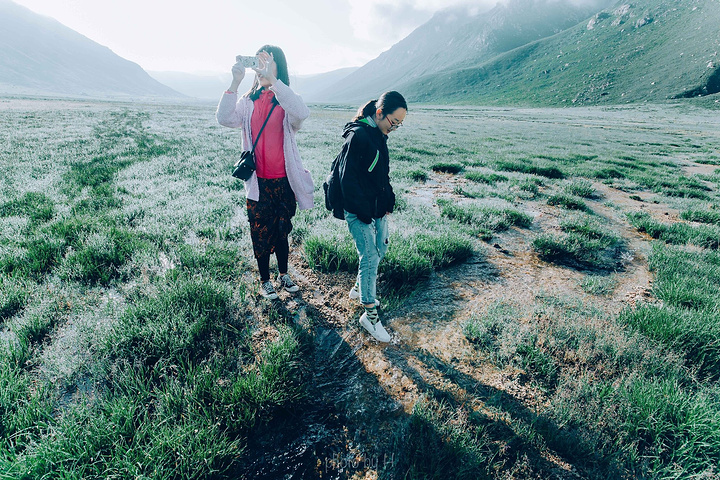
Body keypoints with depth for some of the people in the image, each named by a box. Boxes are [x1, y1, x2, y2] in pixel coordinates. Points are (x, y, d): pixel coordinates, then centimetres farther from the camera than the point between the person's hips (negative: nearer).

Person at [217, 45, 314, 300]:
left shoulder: (286, 100, -2)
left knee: (281, 230, 15)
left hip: (283, 181, -1)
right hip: (258, 182, 1)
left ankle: (284, 275, 36)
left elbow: (301, 113, -28)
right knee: (260, 233, 9)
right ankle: (265, 281, 28)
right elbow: (225, 119, -14)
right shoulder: (248, 101, 4)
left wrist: (272, 78, -32)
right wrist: (235, 82, -21)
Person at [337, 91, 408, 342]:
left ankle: (359, 288, 40)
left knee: (380, 250, 18)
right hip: (359, 212, -9)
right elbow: (347, 177, -20)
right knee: (370, 258, -6)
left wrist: (388, 200, 11)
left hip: (378, 208, 9)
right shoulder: (357, 136, -17)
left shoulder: (379, 135, 11)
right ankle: (369, 314, 7)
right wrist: (364, 212, -18)